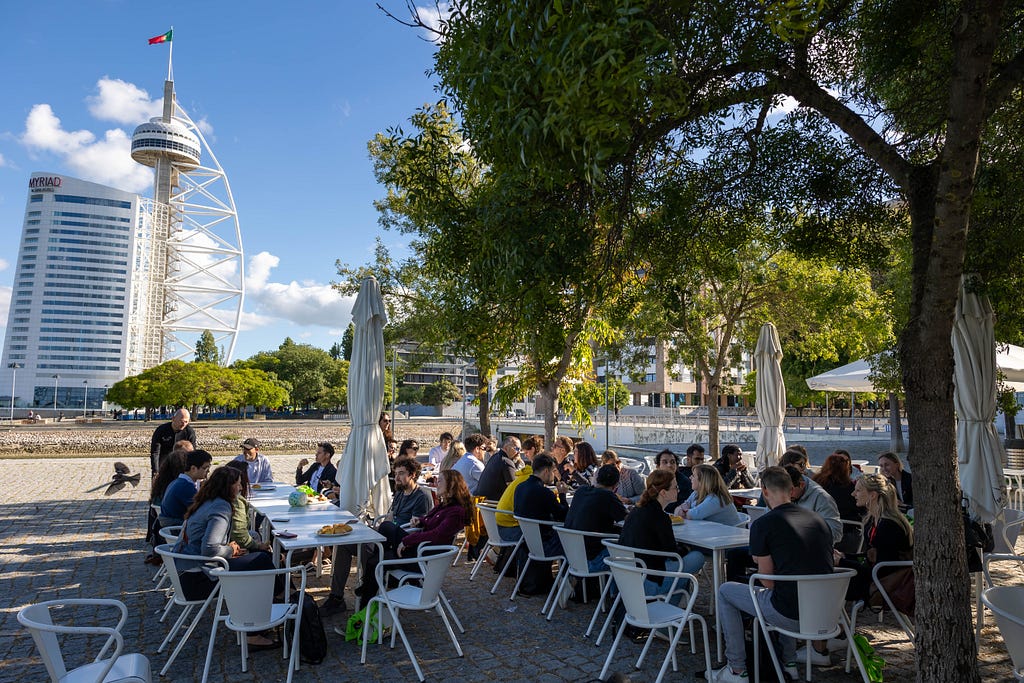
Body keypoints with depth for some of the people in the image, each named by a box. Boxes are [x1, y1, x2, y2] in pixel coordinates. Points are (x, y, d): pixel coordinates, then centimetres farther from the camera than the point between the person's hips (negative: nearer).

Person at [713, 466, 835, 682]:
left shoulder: (762, 524, -10)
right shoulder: (819, 519, 7)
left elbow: (768, 581, -6)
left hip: (790, 616, -6)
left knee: (725, 591, 15)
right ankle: (789, 662, 37)